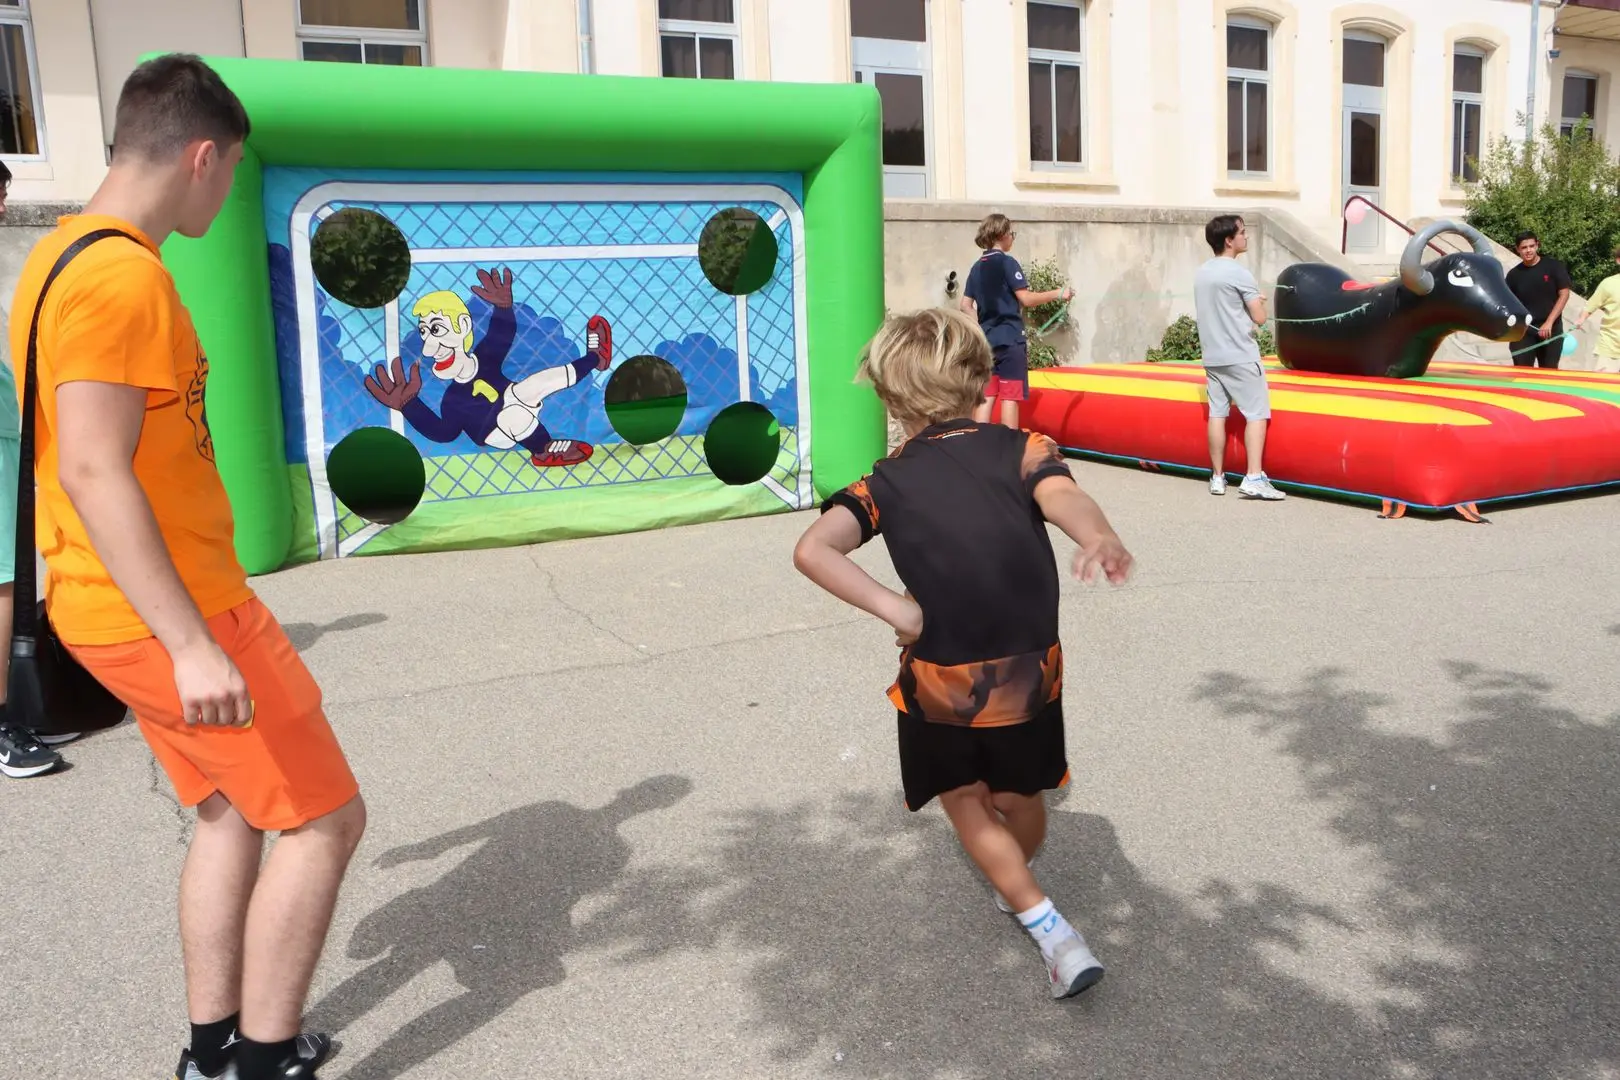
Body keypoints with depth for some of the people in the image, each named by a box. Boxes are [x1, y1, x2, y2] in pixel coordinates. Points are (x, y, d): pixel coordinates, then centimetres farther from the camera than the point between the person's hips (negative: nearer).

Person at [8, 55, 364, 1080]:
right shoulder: (124, 274, -20)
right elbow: (92, 470, -26)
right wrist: (192, 647, -29)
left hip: (125, 611, 10)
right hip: (171, 616, -10)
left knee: (232, 810, 19)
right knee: (326, 816, 1)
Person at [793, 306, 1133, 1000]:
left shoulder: (887, 482, 1)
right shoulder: (1021, 449, 1)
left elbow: (812, 550, -15)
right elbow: (1063, 497, -23)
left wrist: (896, 610, -16)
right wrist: (1101, 540, -43)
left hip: (939, 683, -1)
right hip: (1029, 670, 2)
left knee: (967, 805, 22)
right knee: (1018, 801, 27)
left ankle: (1051, 931, 13)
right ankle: (1015, 887, 53)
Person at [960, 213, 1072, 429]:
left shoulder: (977, 268, 11)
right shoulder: (1007, 262, -9)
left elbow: (966, 306, 11)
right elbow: (1026, 299, -14)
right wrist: (1058, 294, -6)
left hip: (987, 340, 6)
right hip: (1010, 339, -6)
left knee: (986, 396, 7)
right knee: (1010, 396, -3)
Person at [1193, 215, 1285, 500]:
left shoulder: (1201, 273, 11)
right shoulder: (1239, 273, -13)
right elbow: (1260, 317, -11)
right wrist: (1256, 303, 10)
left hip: (1212, 356, 7)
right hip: (1241, 356, -7)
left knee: (1217, 414, 8)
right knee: (1256, 413, -3)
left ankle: (1217, 477, 11)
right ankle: (1254, 478, -10)